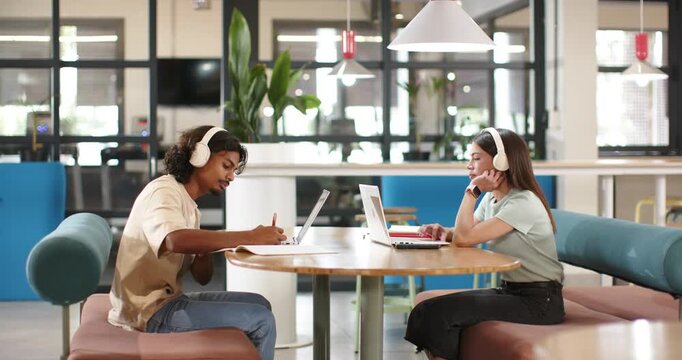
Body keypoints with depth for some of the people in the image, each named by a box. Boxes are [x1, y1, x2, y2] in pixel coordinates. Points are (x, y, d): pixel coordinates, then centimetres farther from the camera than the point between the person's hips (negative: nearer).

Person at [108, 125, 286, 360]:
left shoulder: (189, 206, 15)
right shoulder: (163, 191, -14)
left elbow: (202, 277, 11)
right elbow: (176, 240, -37)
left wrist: (204, 251, -12)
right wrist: (251, 237, -36)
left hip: (166, 301, 10)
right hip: (150, 313, -10)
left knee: (258, 305, 12)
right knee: (261, 320, -12)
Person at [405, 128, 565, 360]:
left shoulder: (522, 203, -19)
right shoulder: (491, 198, 9)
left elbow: (465, 238, -25)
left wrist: (473, 190, -16)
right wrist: (444, 232, -9)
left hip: (538, 300, -8)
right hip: (510, 291, 8)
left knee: (440, 313, -20)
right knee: (429, 309, -7)